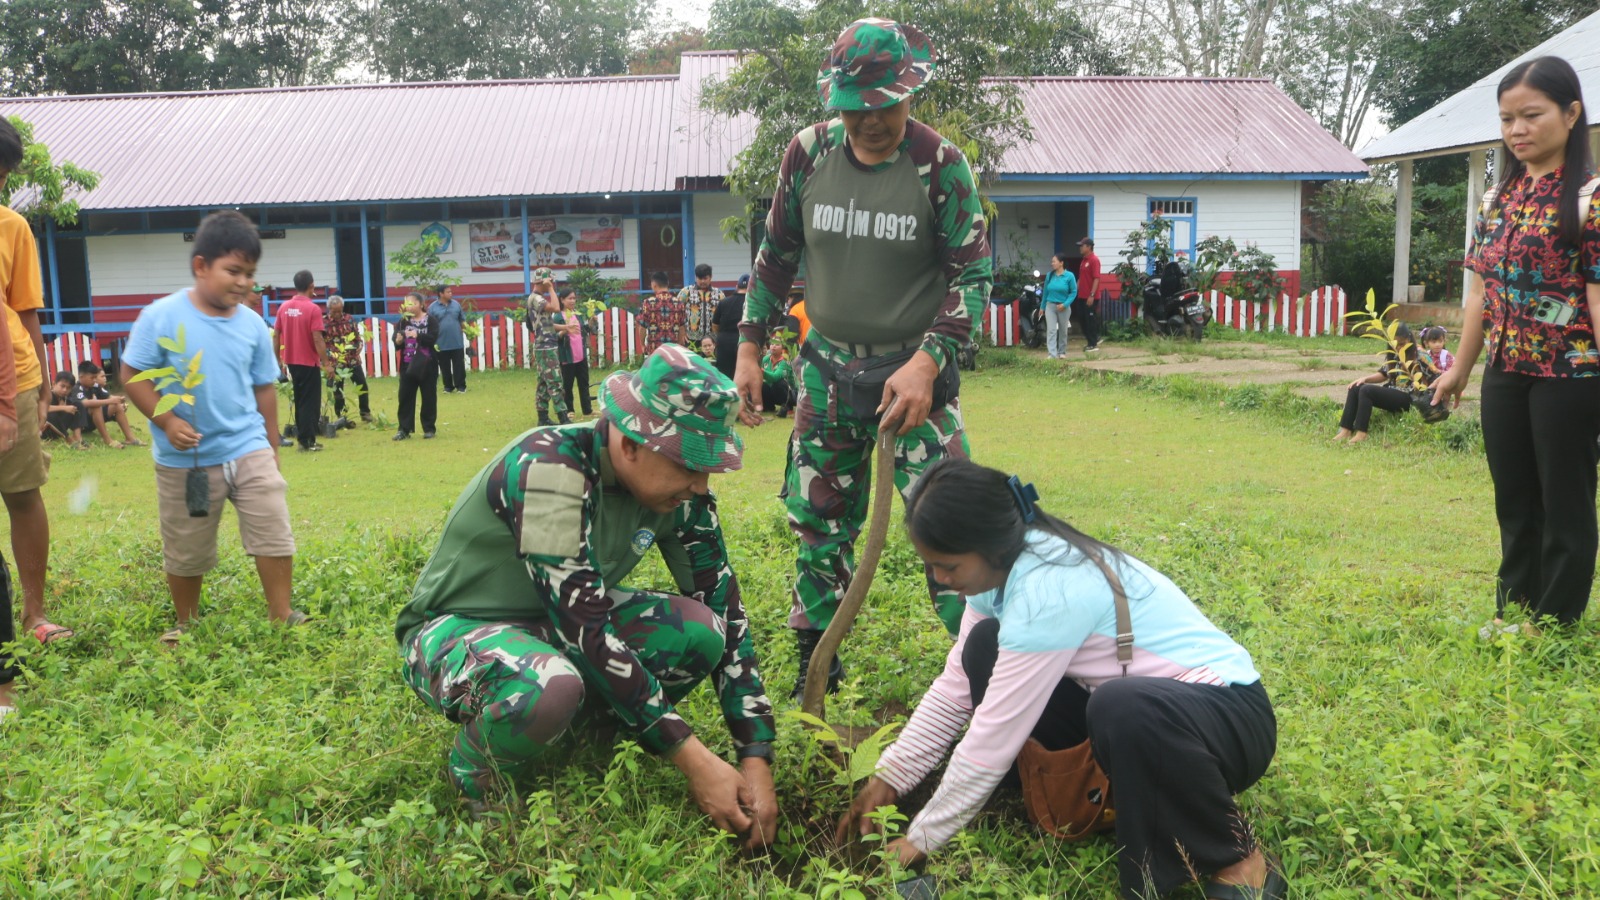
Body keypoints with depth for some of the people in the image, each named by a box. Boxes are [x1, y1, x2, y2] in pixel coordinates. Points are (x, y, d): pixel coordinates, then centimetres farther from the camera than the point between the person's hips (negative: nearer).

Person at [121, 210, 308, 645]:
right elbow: (133, 374, -7)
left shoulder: (252, 325, 1)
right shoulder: (161, 317, -10)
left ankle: (282, 617, 7)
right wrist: (167, 421, -19)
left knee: (274, 533, -4)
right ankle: (186, 624, 32)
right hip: (185, 458, -2)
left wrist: (271, 446, 12)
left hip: (248, 449, 2)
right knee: (186, 551, 11)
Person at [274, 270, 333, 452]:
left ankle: (302, 437, 21)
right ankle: (308, 442, 2)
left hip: (291, 362, 6)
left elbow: (275, 336, 7)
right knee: (310, 402, 2)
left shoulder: (284, 308, 3)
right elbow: (317, 339, -18)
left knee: (300, 400, 17)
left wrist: (278, 359, 16)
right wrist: (327, 364, -12)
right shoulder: (313, 309, -14)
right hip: (309, 362, -6)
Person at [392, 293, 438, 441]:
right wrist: (398, 341, -22)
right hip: (407, 365, 3)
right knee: (405, 396, 2)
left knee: (428, 397, 4)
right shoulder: (404, 321, 6)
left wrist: (418, 336, -30)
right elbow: (396, 338, 0)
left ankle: (429, 429, 14)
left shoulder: (430, 320, -4)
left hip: (426, 365, -3)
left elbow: (433, 338, -16)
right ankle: (404, 429, 7)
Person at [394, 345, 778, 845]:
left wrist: (757, 760, -15)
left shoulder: (677, 489, -11)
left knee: (700, 631, -18)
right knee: (549, 688, -40)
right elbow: (587, 630, -34)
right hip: (457, 630, -6)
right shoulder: (549, 469, -32)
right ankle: (477, 777, -4)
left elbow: (726, 613, -7)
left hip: (559, 625, 6)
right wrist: (694, 762, -32)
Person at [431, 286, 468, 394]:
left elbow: (462, 320, 13)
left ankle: (461, 386, 10)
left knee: (459, 365, 2)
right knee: (445, 367, 6)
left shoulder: (456, 304, 6)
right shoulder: (432, 307, -3)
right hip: (441, 343, -1)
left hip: (457, 342, 2)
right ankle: (448, 387, 17)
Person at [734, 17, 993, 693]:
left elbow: (972, 273, -10)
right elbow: (776, 257, 10)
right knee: (818, 525, 11)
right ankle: (816, 673, 28)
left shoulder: (940, 165, -10)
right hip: (827, 366, 4)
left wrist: (927, 363, -22)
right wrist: (749, 348, 6)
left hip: (913, 371, -3)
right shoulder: (808, 155, -1)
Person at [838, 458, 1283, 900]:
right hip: (1136, 696, 8)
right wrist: (887, 779, -3)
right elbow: (954, 688, 2)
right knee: (985, 649, -4)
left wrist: (921, 839, -15)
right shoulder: (1002, 567, -3)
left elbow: (992, 739, -25)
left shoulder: (1046, 591, -30)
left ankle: (1240, 862, -15)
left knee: (1124, 708, -41)